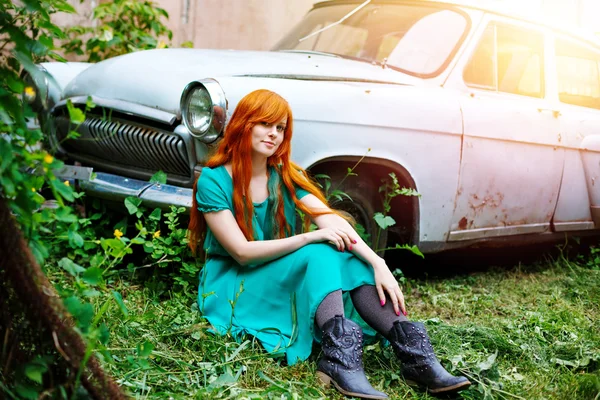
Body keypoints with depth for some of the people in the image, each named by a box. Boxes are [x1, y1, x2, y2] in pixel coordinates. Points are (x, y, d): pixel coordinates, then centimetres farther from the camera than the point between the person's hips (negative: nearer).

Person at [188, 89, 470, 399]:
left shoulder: (285, 175, 1)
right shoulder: (213, 180, -15)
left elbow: (330, 219, -14)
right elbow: (243, 252, -22)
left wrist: (377, 263, -28)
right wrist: (310, 238, -29)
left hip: (284, 276, 5)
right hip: (232, 287, -5)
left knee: (348, 256, -21)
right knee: (320, 254, -29)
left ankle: (413, 351, -31)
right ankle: (339, 358, -44)